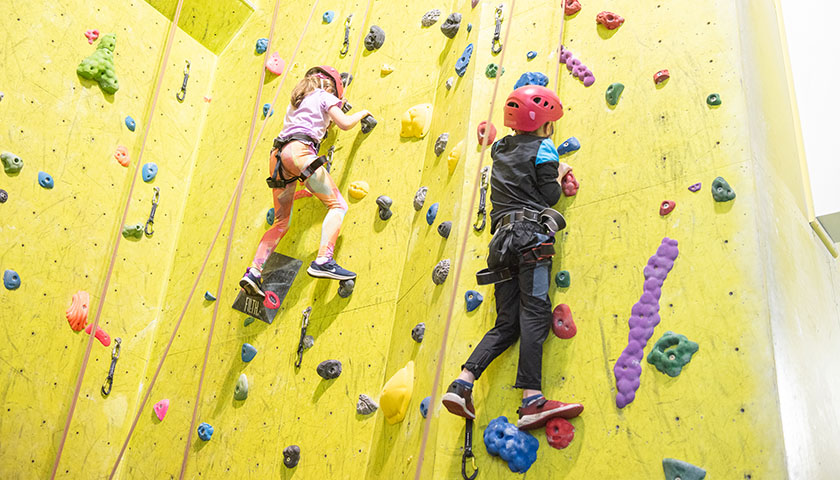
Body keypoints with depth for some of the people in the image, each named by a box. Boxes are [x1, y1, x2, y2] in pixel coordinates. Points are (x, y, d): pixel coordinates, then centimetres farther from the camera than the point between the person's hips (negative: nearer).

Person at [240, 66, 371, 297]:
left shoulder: (297, 100, 34)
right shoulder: (324, 95, 13)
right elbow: (345, 123, 1)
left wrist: (324, 123, 39)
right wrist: (361, 113, 19)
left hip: (278, 153, 8)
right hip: (299, 150, -8)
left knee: (281, 222, 11)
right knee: (338, 205, -6)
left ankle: (254, 272, -1)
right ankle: (323, 261, -25)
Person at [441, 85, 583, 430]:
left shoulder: (500, 149, 25)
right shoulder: (542, 148, 5)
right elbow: (550, 196, -1)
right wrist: (560, 173, 17)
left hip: (502, 239, 7)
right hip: (531, 233, -7)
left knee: (507, 323, 4)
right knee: (534, 313, -16)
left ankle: (462, 384, -9)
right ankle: (532, 402, -25)